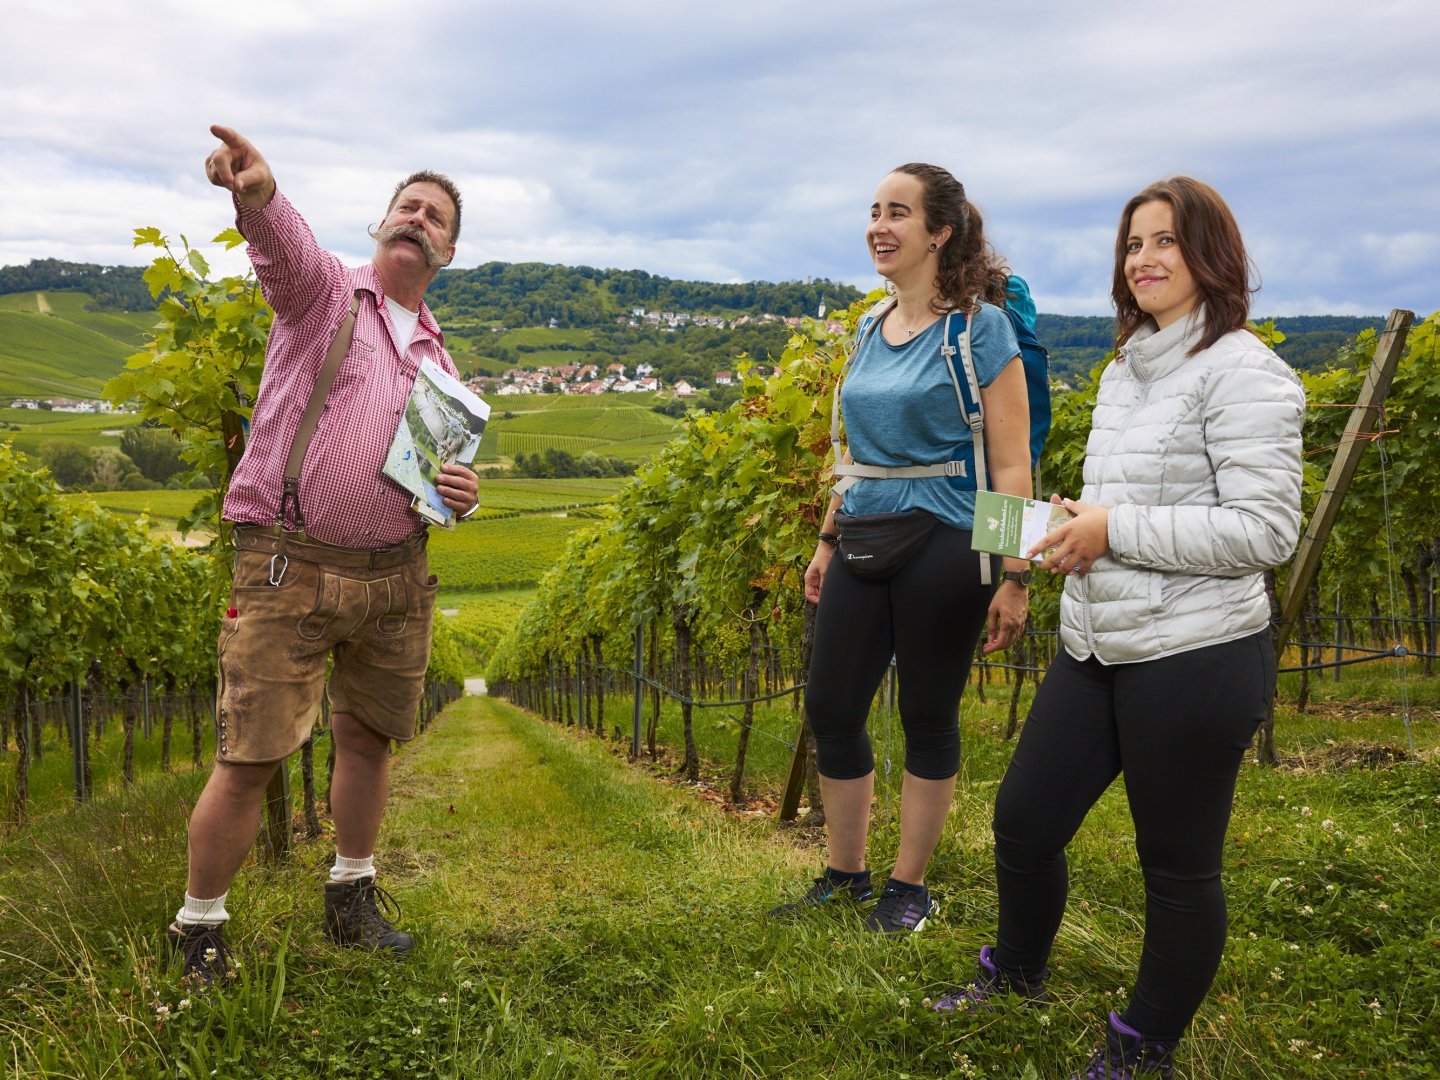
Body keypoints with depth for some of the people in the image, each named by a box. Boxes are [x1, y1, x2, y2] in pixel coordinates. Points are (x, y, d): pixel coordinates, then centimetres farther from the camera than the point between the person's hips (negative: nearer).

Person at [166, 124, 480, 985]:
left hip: (395, 574, 6)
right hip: (290, 566, -5)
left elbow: (449, 470, 25)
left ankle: (353, 898, 35)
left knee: (369, 739, 16)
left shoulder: (437, 357, 16)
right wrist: (259, 194, -48)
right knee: (251, 760, -5)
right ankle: (199, 930, 13)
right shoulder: (323, 290, 1)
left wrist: (462, 495, 0)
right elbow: (285, 245, -24)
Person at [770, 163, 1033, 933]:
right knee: (830, 709, 9)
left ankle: (908, 886, 23)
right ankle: (845, 874, 27)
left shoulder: (979, 327, -9)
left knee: (927, 719, 6)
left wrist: (1014, 576, -15)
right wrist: (827, 540, 20)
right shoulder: (872, 330, 10)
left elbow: (1010, 465, -11)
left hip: (943, 546, -6)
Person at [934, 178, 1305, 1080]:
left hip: (1195, 659, -8)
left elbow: (1265, 530, -18)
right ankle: (1019, 972, 42)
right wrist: (1073, 531, 3)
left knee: (1178, 863, 8)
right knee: (1023, 820, 15)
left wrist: (1115, 530, -19)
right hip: (1095, 650, 8)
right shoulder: (1125, 369, 13)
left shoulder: (1242, 370, -12)